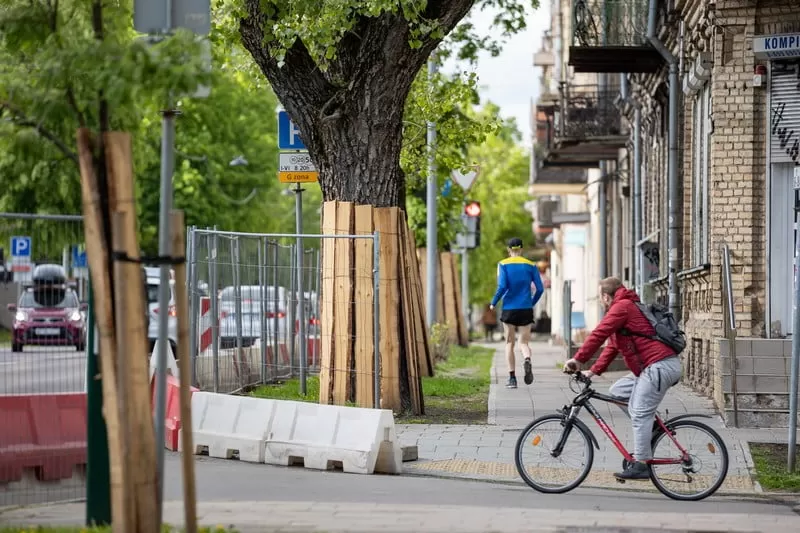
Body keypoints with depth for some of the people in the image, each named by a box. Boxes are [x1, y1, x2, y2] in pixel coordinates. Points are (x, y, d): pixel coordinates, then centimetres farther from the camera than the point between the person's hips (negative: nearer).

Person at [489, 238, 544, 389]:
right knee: (524, 342, 6)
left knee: (510, 343, 10)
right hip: (526, 309, 1)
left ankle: (512, 378, 5)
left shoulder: (503, 264, -2)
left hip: (509, 308, -1)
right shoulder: (531, 265, 4)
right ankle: (527, 360, -28)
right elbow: (540, 288, 2)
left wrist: (493, 303, 1)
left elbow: (502, 287, -12)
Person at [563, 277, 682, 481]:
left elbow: (599, 334, -14)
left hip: (660, 366, -10)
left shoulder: (622, 307, -6)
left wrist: (578, 360, -10)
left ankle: (640, 465, -12)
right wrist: (593, 371, 21)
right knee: (618, 391, 14)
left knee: (640, 414, -10)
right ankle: (651, 427, 11)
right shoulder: (628, 307, 27)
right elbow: (613, 346, 27)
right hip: (656, 366, 10)